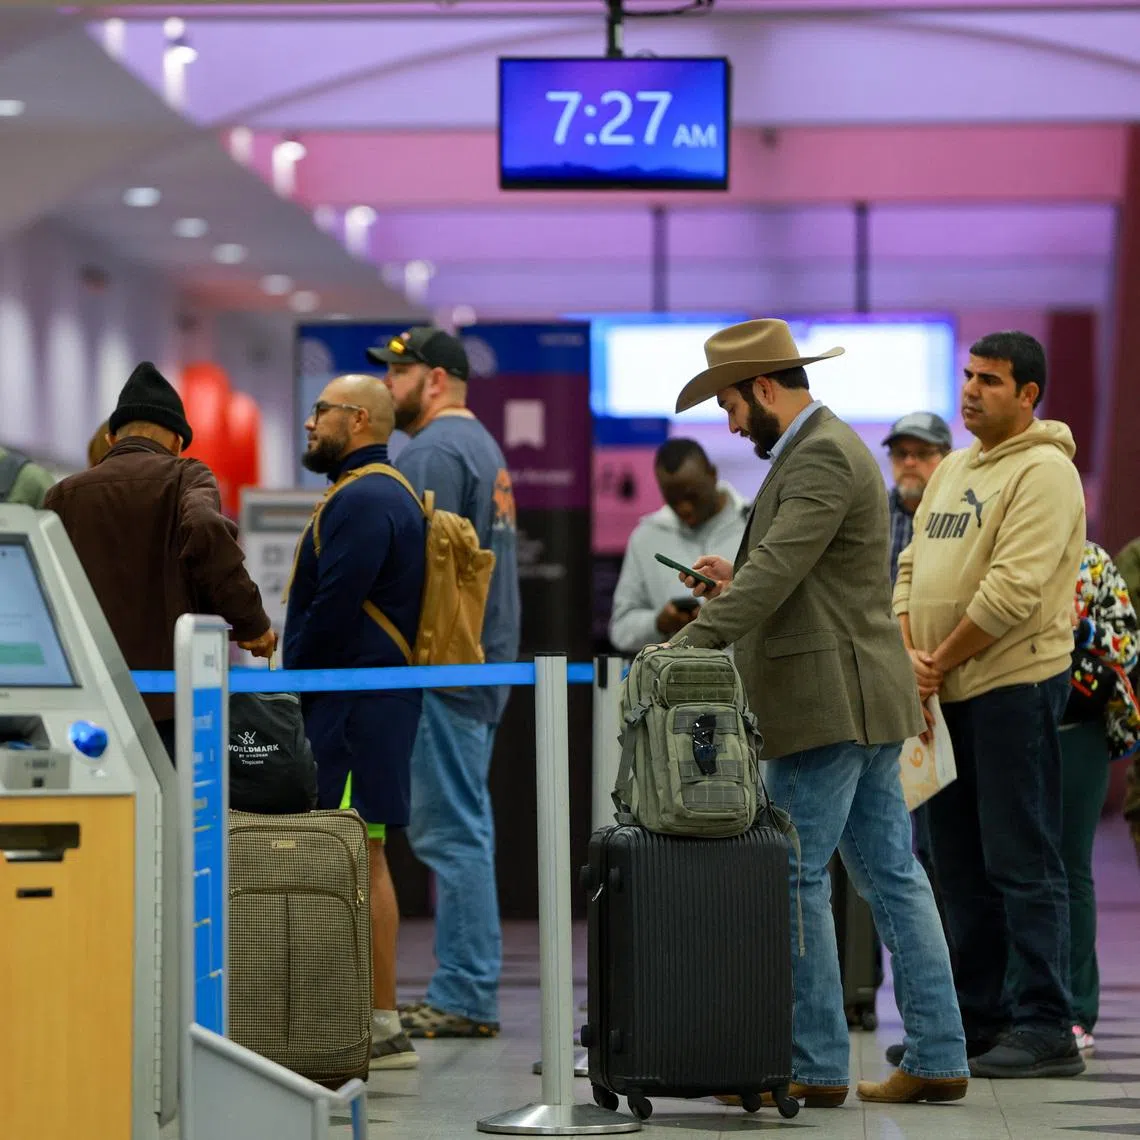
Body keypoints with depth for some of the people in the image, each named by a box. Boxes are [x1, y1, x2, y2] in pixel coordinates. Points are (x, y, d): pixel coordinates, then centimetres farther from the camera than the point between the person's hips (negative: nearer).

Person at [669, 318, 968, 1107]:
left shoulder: (822, 458, -15)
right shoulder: (826, 449, 18)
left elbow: (776, 571, -25)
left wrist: (689, 644, -28)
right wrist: (740, 579, 13)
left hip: (829, 706, -11)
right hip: (861, 703, 11)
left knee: (795, 881, -5)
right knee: (892, 875, 10)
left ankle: (815, 1066, -1)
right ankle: (938, 1059, 12)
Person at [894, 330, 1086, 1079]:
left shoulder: (1043, 471, -11)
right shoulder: (954, 470, 18)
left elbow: (1013, 589, -20)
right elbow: (914, 568, 18)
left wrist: (940, 661, -13)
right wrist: (907, 653, 1)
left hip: (1014, 685, -9)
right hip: (946, 692, 9)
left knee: (1022, 862, -8)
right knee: (960, 862, 12)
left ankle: (1047, 1030, -5)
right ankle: (977, 1019, 20)